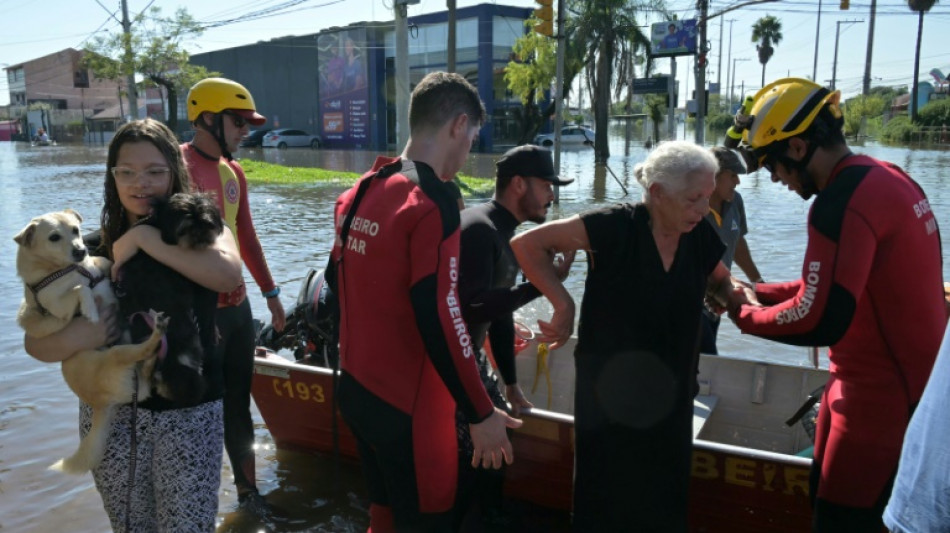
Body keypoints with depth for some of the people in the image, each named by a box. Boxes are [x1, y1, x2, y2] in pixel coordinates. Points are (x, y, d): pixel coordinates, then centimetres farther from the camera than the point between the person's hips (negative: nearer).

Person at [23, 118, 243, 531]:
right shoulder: (93, 250, 1)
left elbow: (227, 274, -29)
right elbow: (35, 342, -3)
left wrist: (143, 237, -22)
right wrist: (75, 336, -25)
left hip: (187, 412, -3)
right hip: (109, 412, 3)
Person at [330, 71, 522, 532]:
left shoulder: (361, 191, 5)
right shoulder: (433, 203, -21)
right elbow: (439, 321, -25)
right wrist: (481, 413, -17)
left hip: (356, 388, 8)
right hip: (406, 405, -8)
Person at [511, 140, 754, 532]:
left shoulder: (701, 237, -3)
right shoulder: (615, 227, -19)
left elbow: (720, 282, 17)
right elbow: (527, 245, -17)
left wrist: (735, 295, -6)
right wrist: (564, 304, -21)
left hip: (670, 397, 5)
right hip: (610, 394, -5)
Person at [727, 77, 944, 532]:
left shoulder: (842, 200, -23)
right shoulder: (885, 177, 8)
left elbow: (818, 321, -27)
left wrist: (746, 316, -10)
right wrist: (757, 292, 9)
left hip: (883, 399, -10)